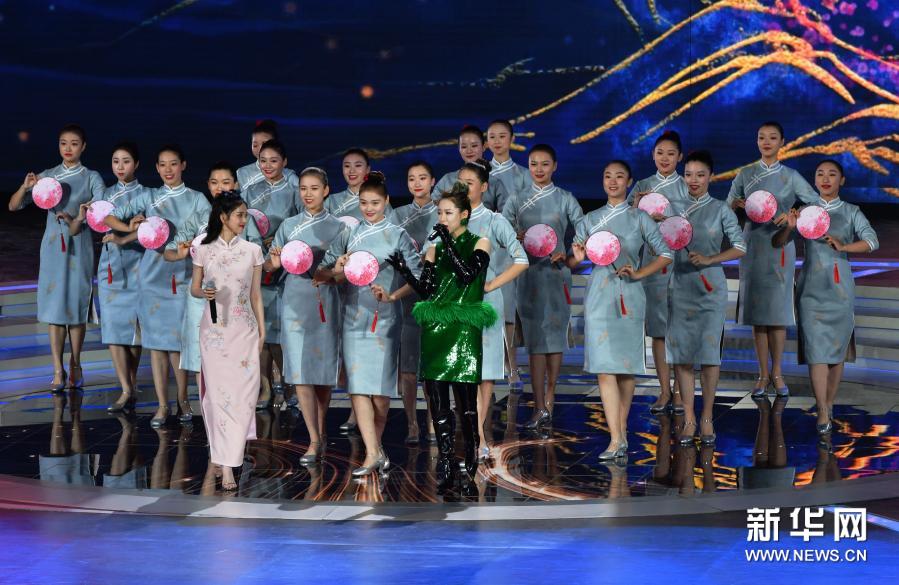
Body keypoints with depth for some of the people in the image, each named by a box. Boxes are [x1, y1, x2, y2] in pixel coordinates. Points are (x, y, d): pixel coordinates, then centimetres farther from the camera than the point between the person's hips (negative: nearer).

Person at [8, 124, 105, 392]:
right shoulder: (47, 176, 7)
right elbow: (13, 206, 3)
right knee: (53, 304, -1)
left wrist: (76, 218, -28)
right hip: (53, 245, 1)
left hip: (78, 245, -1)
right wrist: (26, 187, -17)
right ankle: (58, 371, 2)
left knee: (76, 305, 2)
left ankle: (75, 366, 16)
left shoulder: (91, 178, 2)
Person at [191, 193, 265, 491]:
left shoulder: (252, 251, 4)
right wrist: (204, 293, -14)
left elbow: (256, 294, 8)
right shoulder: (204, 250, 2)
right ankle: (225, 465, 2)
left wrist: (262, 330, 7)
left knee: (243, 392, -7)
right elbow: (194, 288, 9)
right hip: (214, 329, -1)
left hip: (244, 329, 1)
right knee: (218, 392, -3)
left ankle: (229, 461, -3)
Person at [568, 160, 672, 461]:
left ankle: (621, 429, 17)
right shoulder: (589, 220, 11)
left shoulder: (640, 219, 6)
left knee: (627, 364, 4)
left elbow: (665, 254, 6)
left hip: (630, 295, 0)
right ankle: (617, 439, -12)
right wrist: (577, 258, -13)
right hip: (599, 296, 0)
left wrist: (638, 273, -6)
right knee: (604, 367, -9)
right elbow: (571, 262, 10)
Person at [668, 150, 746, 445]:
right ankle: (688, 419, 7)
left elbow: (740, 247, -1)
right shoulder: (674, 208, 7)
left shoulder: (721, 210, 0)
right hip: (680, 286, 2)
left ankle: (707, 418, 8)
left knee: (709, 351, -2)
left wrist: (709, 259, -13)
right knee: (681, 352, 0)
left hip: (711, 287, -2)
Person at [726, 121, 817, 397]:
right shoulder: (745, 174, 7)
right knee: (755, 308, 1)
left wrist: (792, 216, -15)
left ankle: (777, 373, 8)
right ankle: (763, 374, 8)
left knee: (778, 308, -2)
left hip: (780, 245, -1)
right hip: (752, 242, 1)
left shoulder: (791, 176, 4)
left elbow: (817, 204, 0)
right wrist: (737, 205, -13)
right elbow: (727, 206, 9)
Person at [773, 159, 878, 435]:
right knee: (816, 348, -8)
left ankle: (829, 404, 19)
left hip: (839, 287, 1)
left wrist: (844, 246, -26)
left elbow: (872, 241, -9)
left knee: (837, 348, 5)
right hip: (812, 287, -1)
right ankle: (823, 413, -10)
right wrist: (789, 227, -19)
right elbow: (777, 243, 2)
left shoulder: (851, 212, 5)